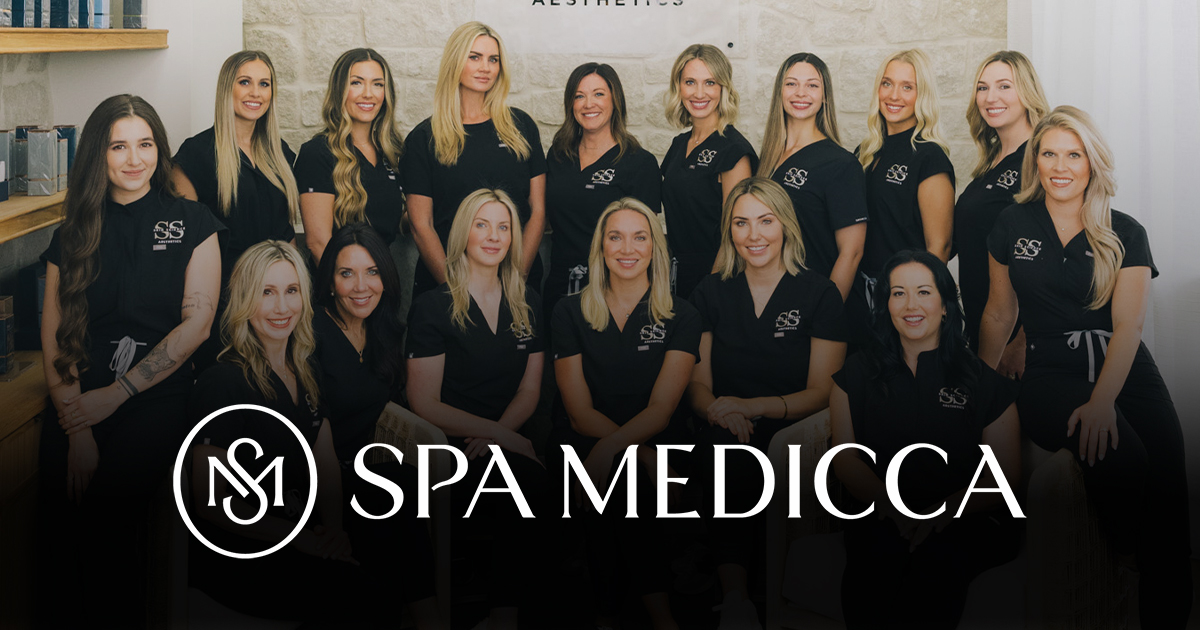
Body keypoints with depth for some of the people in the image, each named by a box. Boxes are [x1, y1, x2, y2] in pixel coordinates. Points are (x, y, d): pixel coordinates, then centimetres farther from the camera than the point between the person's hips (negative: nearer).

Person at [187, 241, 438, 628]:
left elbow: (326, 462, 9)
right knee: (368, 592, -28)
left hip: (302, 521, 8)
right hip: (235, 557, -8)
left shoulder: (306, 371, 9)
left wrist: (335, 529, -10)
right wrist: (303, 538, -15)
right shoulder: (223, 382, -15)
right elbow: (210, 500, -17)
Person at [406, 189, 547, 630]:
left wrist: (495, 435, -5)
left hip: (507, 440, 4)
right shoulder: (433, 307, 0)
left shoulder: (526, 303, 14)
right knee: (528, 481, -33)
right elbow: (425, 404, -4)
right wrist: (503, 436, -12)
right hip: (450, 451, -4)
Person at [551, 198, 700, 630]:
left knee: (625, 483, -32)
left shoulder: (681, 317, 6)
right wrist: (642, 453, -16)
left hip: (652, 446, 0)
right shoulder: (570, 312, 7)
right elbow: (580, 412, -1)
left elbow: (660, 410, -6)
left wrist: (609, 448, -25)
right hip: (579, 450, 1)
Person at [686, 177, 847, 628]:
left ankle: (733, 591, -26)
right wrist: (717, 410, -13)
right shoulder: (710, 294, 15)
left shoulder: (820, 294, 6)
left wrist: (752, 406, -17)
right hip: (727, 439, 2)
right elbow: (698, 384, 11)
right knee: (728, 446, -33)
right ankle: (734, 591, -31)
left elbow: (823, 392, -1)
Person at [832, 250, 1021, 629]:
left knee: (935, 559, -34)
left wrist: (943, 511, -14)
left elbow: (1005, 475, 5)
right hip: (881, 520, 0)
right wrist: (893, 508, -14)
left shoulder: (984, 381, 10)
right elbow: (844, 456, 6)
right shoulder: (858, 374, 14)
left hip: (969, 524, 0)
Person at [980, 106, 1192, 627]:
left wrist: (1102, 400, -20)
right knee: (1123, 460, -30)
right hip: (1050, 373, -1)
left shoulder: (1125, 235, 5)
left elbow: (1128, 324, -6)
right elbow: (999, 313, 17)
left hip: (1126, 374, 1)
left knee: (1168, 494, -19)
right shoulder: (1013, 225, 10)